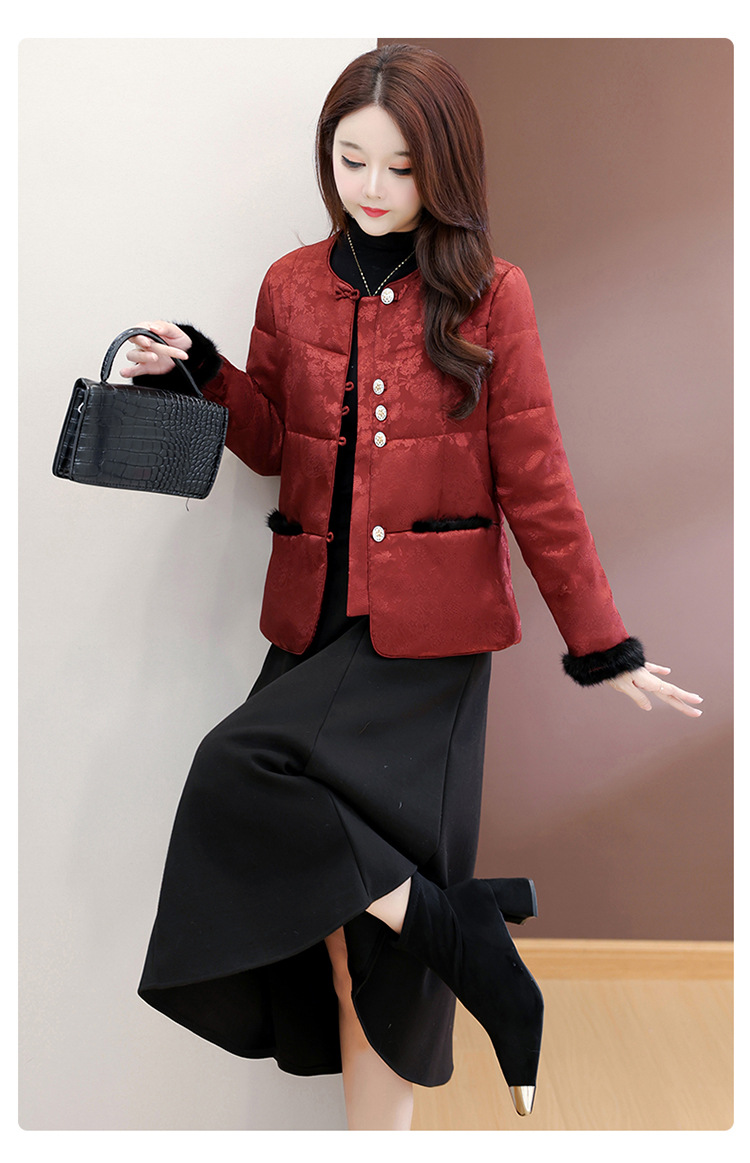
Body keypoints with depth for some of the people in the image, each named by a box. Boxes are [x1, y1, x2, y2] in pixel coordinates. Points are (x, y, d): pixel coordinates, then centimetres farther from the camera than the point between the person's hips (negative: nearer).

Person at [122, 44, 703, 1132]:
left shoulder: (490, 295, -1)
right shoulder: (292, 286, 9)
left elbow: (535, 481, -1)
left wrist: (605, 647, -1)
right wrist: (199, 370, -2)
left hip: (431, 631, -4)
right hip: (317, 620, 4)